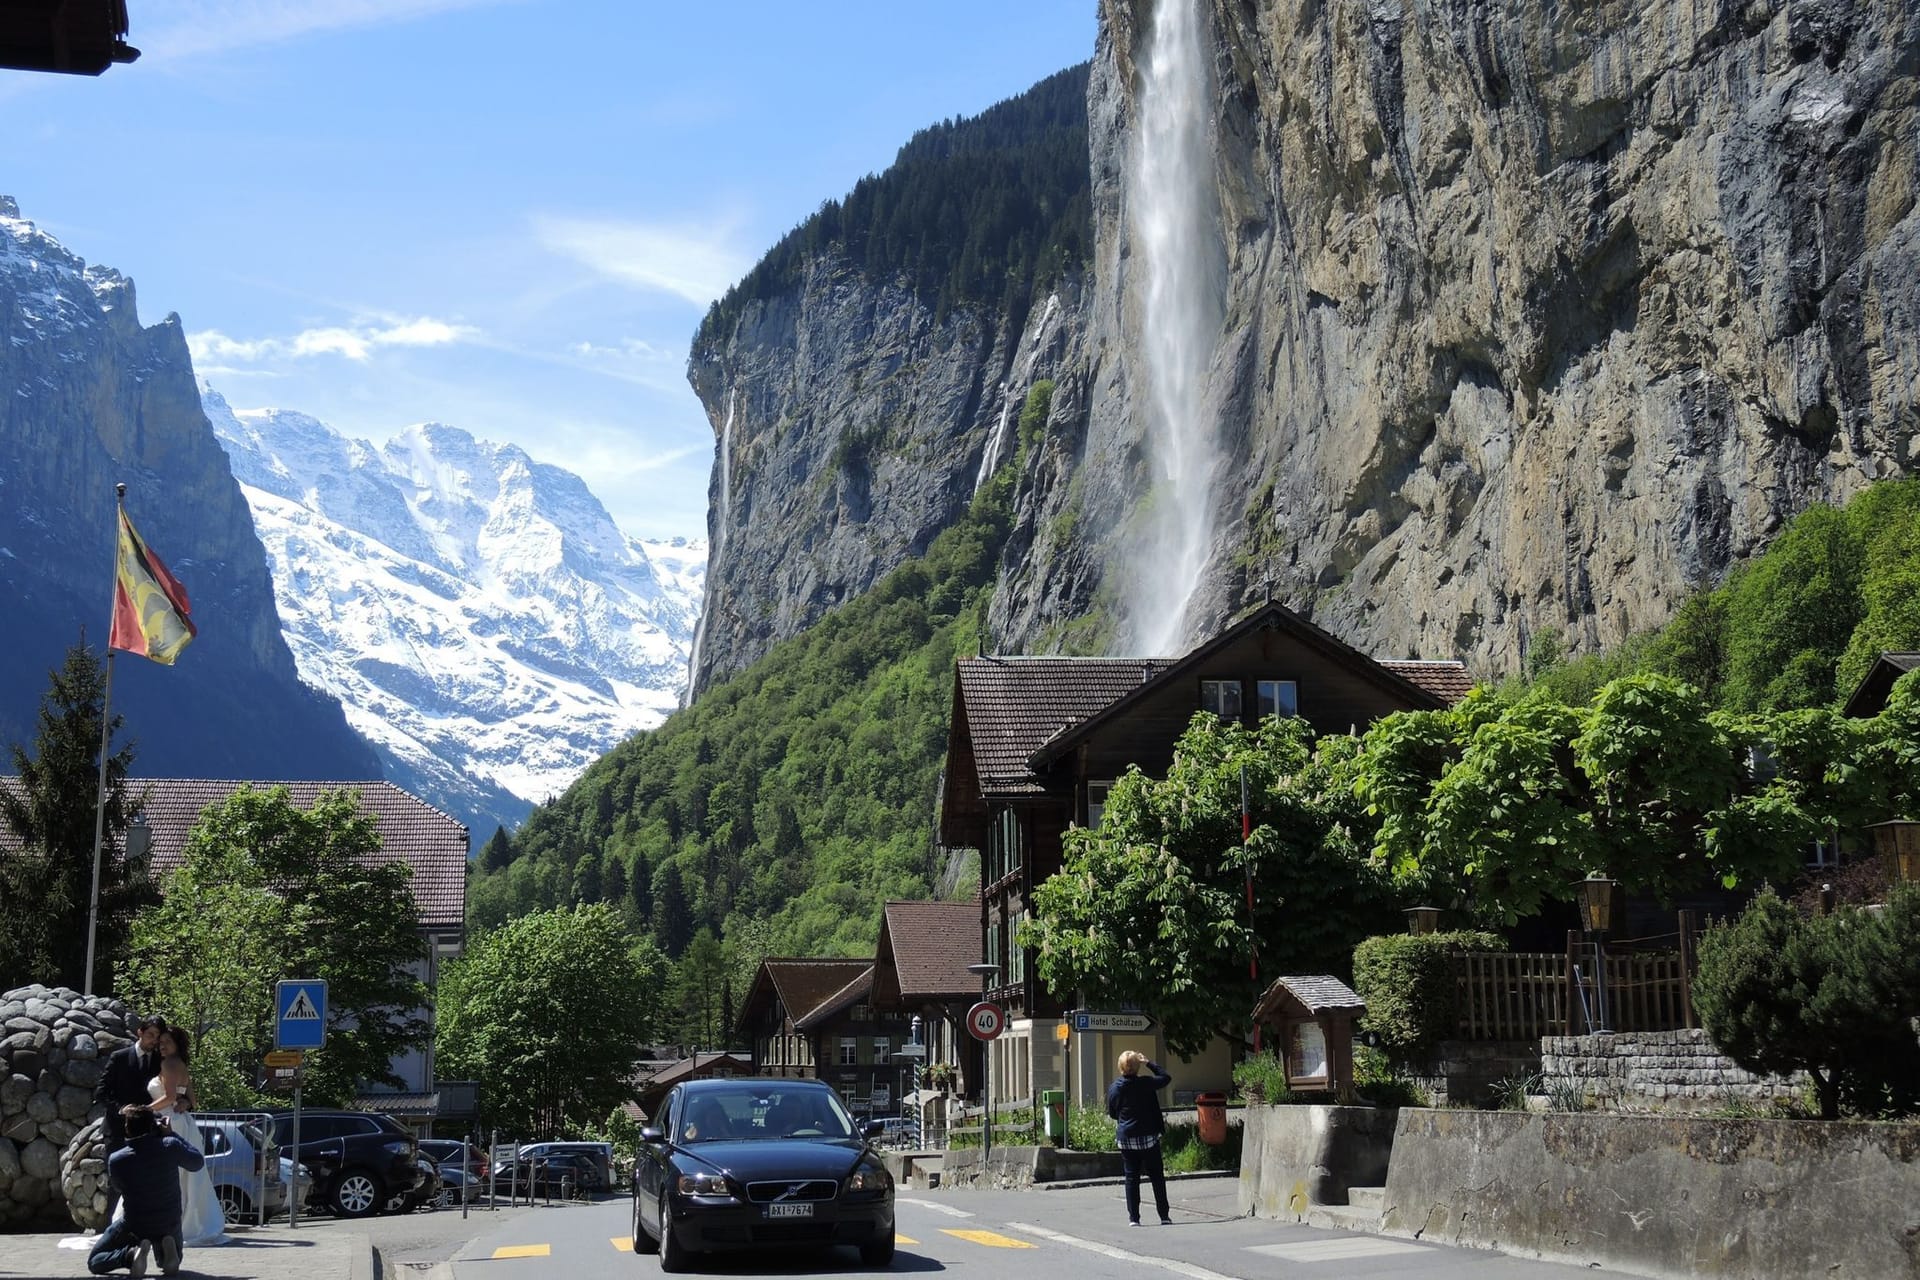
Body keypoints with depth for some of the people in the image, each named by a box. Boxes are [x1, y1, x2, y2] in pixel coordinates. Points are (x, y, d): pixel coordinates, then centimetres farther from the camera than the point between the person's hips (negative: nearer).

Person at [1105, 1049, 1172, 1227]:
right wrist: (1149, 1063, 5)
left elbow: (1111, 1112, 9)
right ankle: (1164, 1216, 7)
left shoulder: (1113, 1088, -2)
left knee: (1131, 1178, 7)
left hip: (1126, 1138, 2)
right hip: (1148, 1138, -2)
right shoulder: (1145, 1084, -12)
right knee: (1157, 1177, 7)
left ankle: (1133, 1217, 4)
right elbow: (1166, 1078, 2)